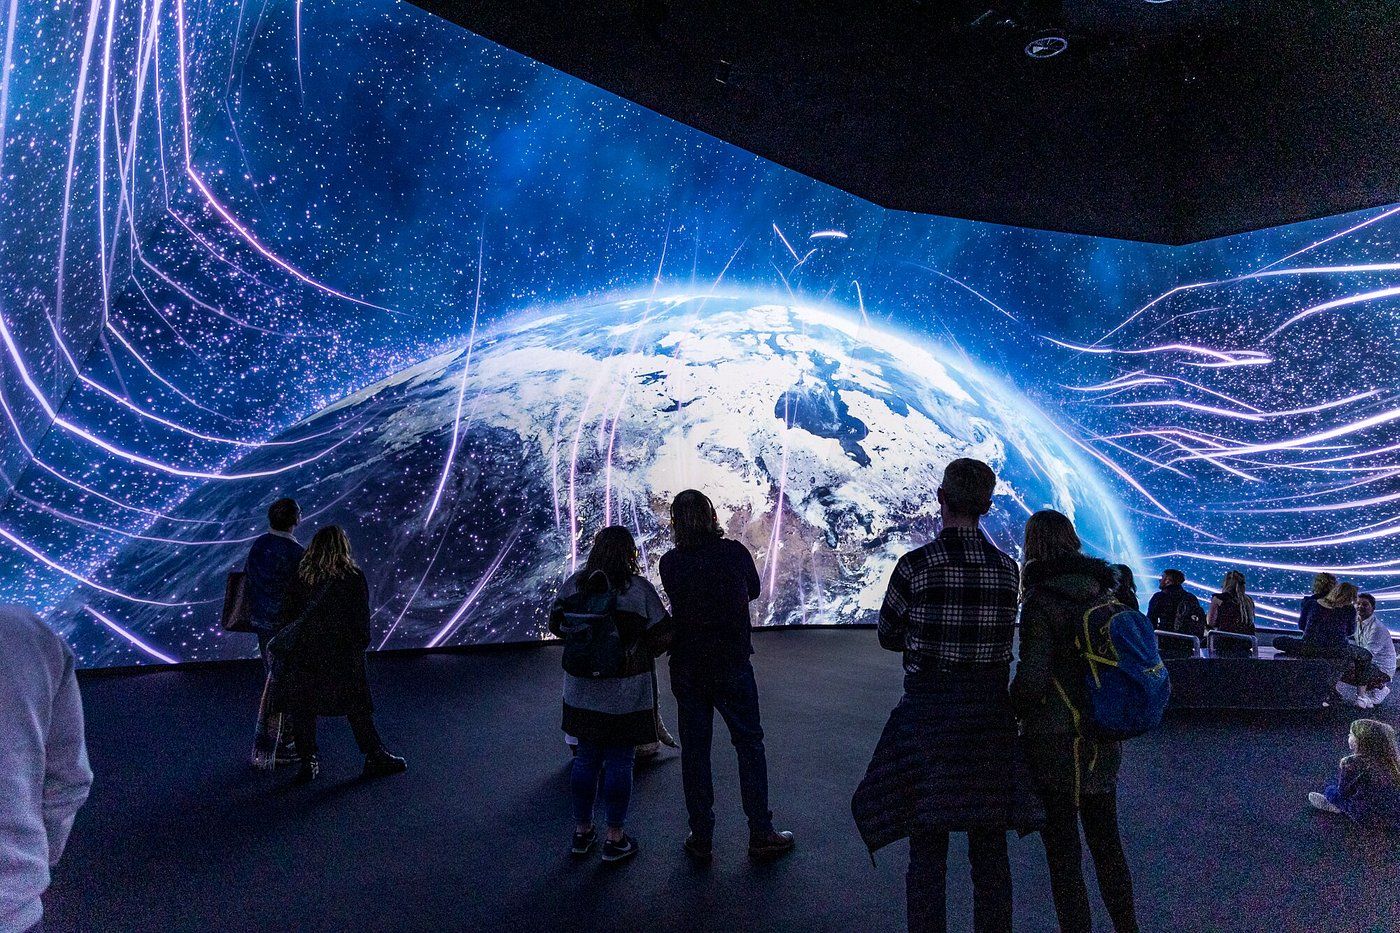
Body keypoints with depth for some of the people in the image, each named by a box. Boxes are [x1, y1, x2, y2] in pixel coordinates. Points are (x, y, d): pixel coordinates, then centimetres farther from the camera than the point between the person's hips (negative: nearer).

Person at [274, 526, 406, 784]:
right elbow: (362, 617, -3)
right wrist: (360, 644, 9)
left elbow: (287, 614, 4)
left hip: (303, 653, 1)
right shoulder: (354, 577, -6)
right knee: (357, 705, 8)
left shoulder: (299, 577, 1)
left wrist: (289, 647, 12)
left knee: (303, 707, 12)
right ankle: (375, 756, 13)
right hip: (342, 654, -1)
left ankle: (308, 761, 12)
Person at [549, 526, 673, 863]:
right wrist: (644, 654, 7)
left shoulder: (574, 584, -1)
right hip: (625, 693, -4)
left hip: (581, 692, 4)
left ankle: (582, 833, 28)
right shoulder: (638, 588, -13)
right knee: (619, 762, 7)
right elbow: (664, 636, -11)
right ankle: (615, 840, 16)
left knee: (586, 758, 16)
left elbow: (555, 626, 9)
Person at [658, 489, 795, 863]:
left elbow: (678, 605, 6)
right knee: (749, 743, 10)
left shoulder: (670, 563, -8)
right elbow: (754, 590, 10)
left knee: (694, 750, 9)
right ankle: (761, 835, 14)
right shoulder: (735, 552, -8)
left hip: (687, 669, 1)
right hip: (733, 664, -1)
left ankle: (701, 839, 16)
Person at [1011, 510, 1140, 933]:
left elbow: (1031, 679, -20)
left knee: (1062, 854, 5)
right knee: (1106, 843, 21)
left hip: (1056, 742, -7)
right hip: (1105, 739, 7)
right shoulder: (1104, 592, 4)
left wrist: (1013, 709, -1)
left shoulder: (1040, 601, -16)